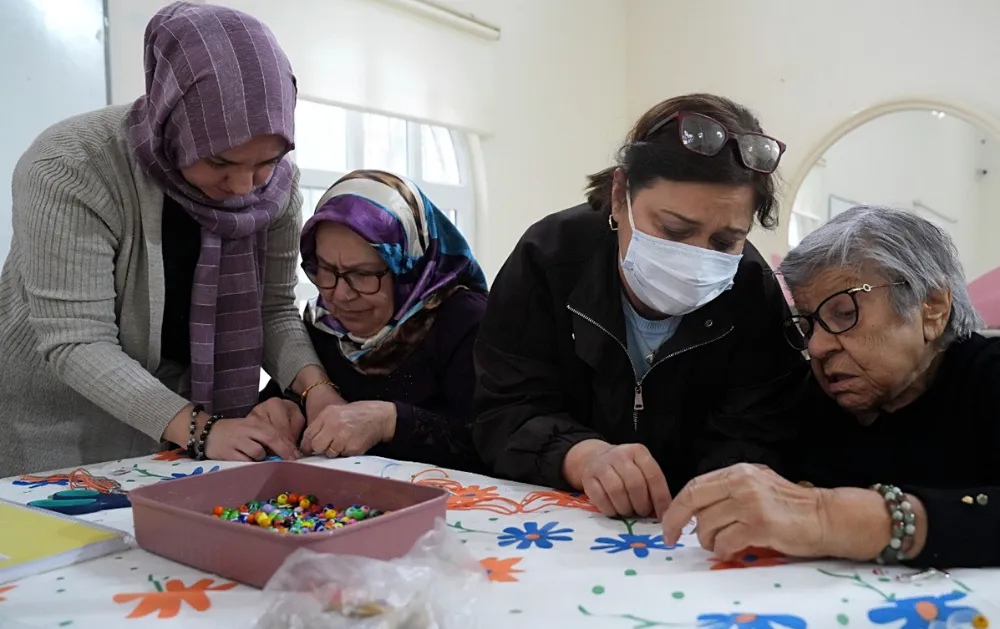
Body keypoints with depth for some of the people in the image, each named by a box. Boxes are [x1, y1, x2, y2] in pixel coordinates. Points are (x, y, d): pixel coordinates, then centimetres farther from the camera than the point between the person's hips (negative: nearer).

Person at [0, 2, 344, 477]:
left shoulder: (276, 184, -12)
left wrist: (313, 385, -25)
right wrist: (199, 429, -37)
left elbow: (274, 308, -7)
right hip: (57, 424, -3)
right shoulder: (69, 172, -26)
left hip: (186, 405, 4)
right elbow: (74, 343, -28)